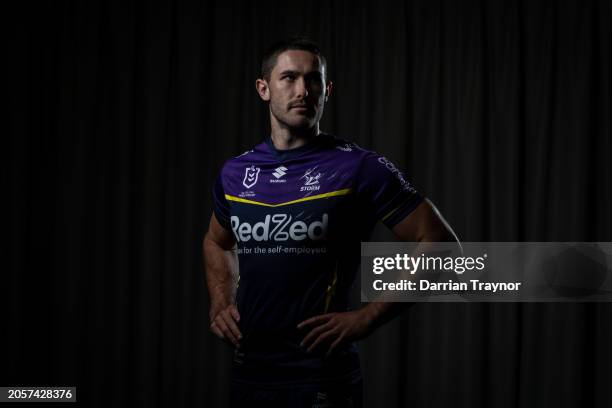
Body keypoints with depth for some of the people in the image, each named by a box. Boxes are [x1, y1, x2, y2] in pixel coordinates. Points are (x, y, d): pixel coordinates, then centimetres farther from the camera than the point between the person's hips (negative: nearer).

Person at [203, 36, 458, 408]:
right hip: (248, 371, 5)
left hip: (321, 375, -5)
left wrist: (367, 318, -14)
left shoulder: (360, 169, -9)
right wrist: (220, 304, 9)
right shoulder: (235, 173, 6)